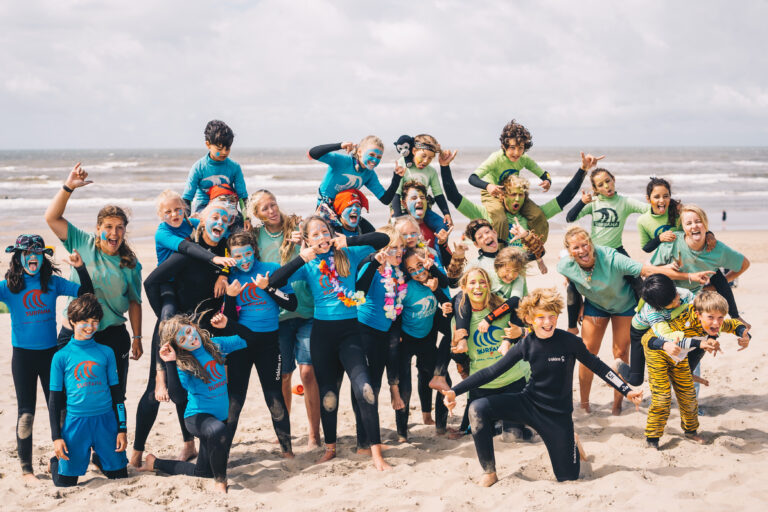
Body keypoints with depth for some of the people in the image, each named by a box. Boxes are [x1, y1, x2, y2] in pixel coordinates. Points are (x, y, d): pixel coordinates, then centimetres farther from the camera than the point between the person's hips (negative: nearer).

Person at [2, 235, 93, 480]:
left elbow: (86, 292, 2)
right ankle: (26, 467, 13)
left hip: (50, 352, 2)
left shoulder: (53, 283, 2)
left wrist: (80, 268, -12)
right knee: (26, 413, 3)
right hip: (23, 356, -2)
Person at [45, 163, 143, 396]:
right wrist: (68, 187, -16)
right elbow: (52, 218, -6)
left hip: (112, 336, 1)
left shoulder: (130, 264, 3)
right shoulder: (83, 244, 0)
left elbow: (134, 302, 8)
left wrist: (137, 338, 7)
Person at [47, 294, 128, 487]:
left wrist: (122, 429, 4)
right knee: (65, 482, 0)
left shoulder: (106, 352, 5)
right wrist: (56, 437, -2)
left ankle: (98, 458, 36)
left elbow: (116, 392, 9)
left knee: (119, 474, 5)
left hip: (106, 420, 2)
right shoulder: (62, 356, 0)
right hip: (75, 421, -2)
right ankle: (56, 461, 33)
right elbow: (54, 400, 3)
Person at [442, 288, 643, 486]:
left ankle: (569, 443, 38)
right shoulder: (526, 346, -8)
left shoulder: (569, 342, -15)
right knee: (478, 409, -22)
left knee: (568, 477, 2)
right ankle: (489, 472, -7)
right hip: (528, 404, 2)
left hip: (558, 415, -2)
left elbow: (597, 366, -2)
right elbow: (493, 371, -6)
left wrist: (626, 391, -6)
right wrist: (455, 390, -13)